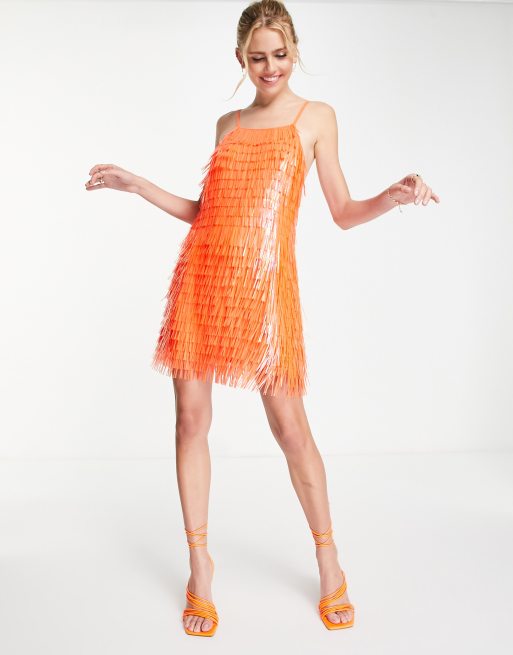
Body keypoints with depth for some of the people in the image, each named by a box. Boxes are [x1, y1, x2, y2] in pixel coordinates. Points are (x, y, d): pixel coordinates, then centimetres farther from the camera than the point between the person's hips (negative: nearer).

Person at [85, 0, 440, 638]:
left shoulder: (315, 117, 8)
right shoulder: (228, 124, 18)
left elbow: (344, 213, 5)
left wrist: (392, 196, -13)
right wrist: (136, 184, 17)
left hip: (264, 282, -4)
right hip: (201, 275, 4)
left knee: (289, 424, -3)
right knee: (191, 418, 2)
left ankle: (329, 563, 17)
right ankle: (200, 567, 17)